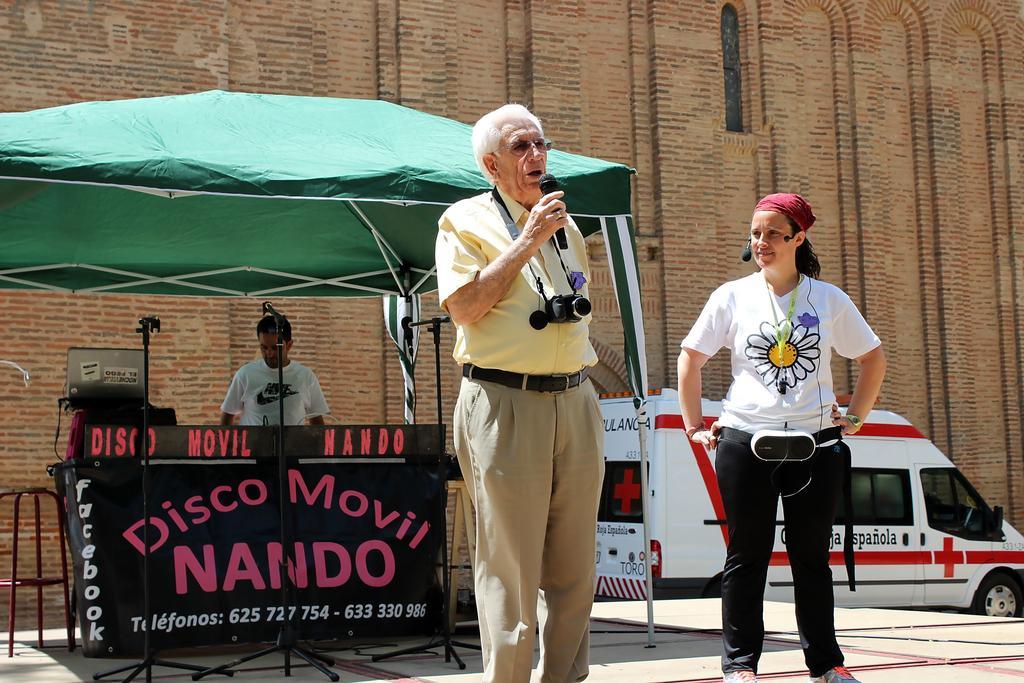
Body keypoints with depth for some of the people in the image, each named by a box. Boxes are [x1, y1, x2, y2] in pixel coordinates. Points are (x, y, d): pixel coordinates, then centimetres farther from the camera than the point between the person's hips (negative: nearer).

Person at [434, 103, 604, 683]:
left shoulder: (564, 222, 19)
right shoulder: (466, 220, 0)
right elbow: (463, 306, -14)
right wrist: (526, 241, -14)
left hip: (574, 401, 6)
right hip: (504, 406, -6)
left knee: (574, 567, 8)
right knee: (510, 569, -3)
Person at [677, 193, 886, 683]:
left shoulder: (829, 299, 5)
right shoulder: (733, 297, 3)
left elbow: (873, 357, 15)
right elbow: (690, 359, 8)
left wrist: (854, 417, 8)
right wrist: (694, 426, 4)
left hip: (816, 445, 1)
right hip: (744, 442, -1)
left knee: (811, 557, 7)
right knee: (747, 556, 3)